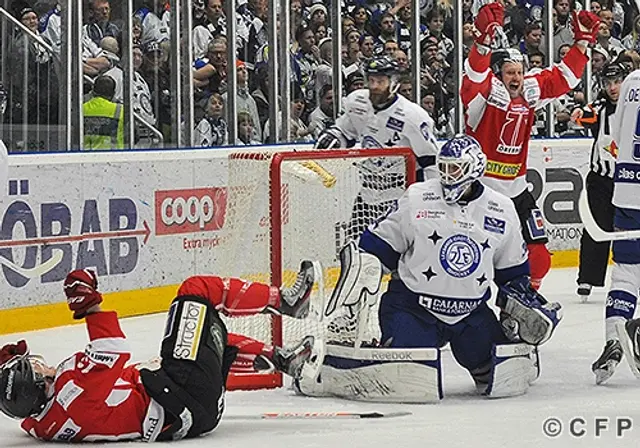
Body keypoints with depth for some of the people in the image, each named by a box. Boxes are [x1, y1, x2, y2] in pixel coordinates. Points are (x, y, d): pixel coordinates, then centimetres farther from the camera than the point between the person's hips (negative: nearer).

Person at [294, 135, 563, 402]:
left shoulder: (502, 211, 2)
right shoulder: (417, 198, -6)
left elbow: (513, 270, 15)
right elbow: (379, 245, 2)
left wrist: (523, 300, 6)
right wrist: (361, 278, -10)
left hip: (471, 312, 4)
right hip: (412, 307, -4)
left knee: (505, 379, -9)